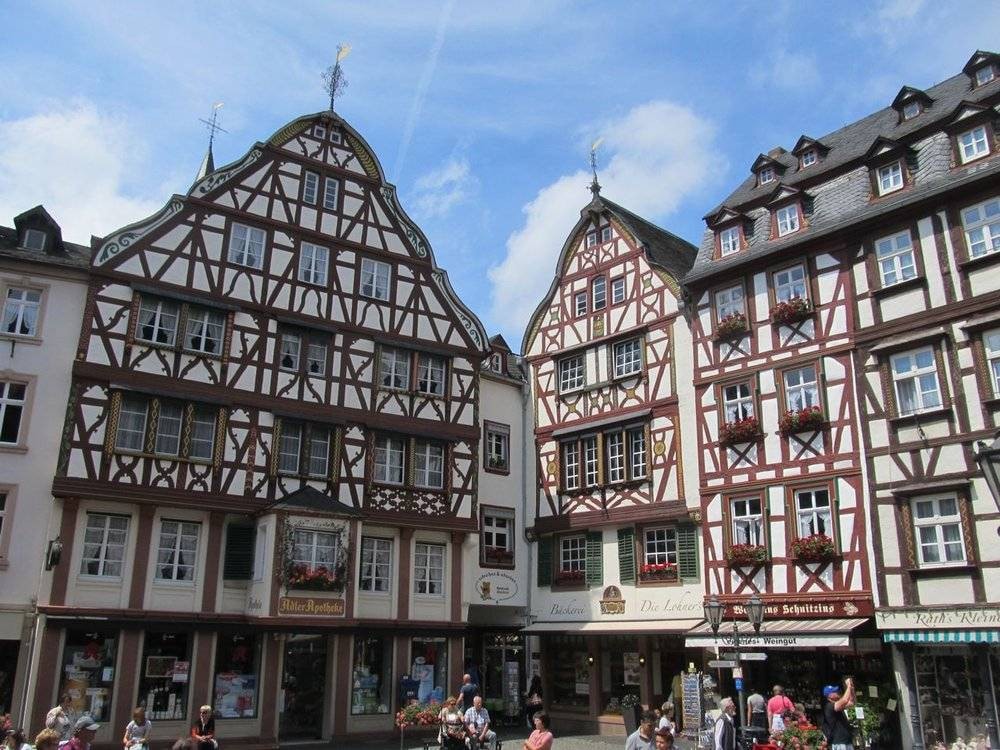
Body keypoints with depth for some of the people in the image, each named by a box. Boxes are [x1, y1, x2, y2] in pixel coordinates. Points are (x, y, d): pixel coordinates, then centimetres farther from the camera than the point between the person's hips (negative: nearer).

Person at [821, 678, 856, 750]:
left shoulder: (839, 706, 17)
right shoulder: (829, 707, -14)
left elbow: (851, 702, 26)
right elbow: (845, 700, -26)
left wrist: (852, 689, 13)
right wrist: (848, 686, -12)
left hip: (848, 742, 10)